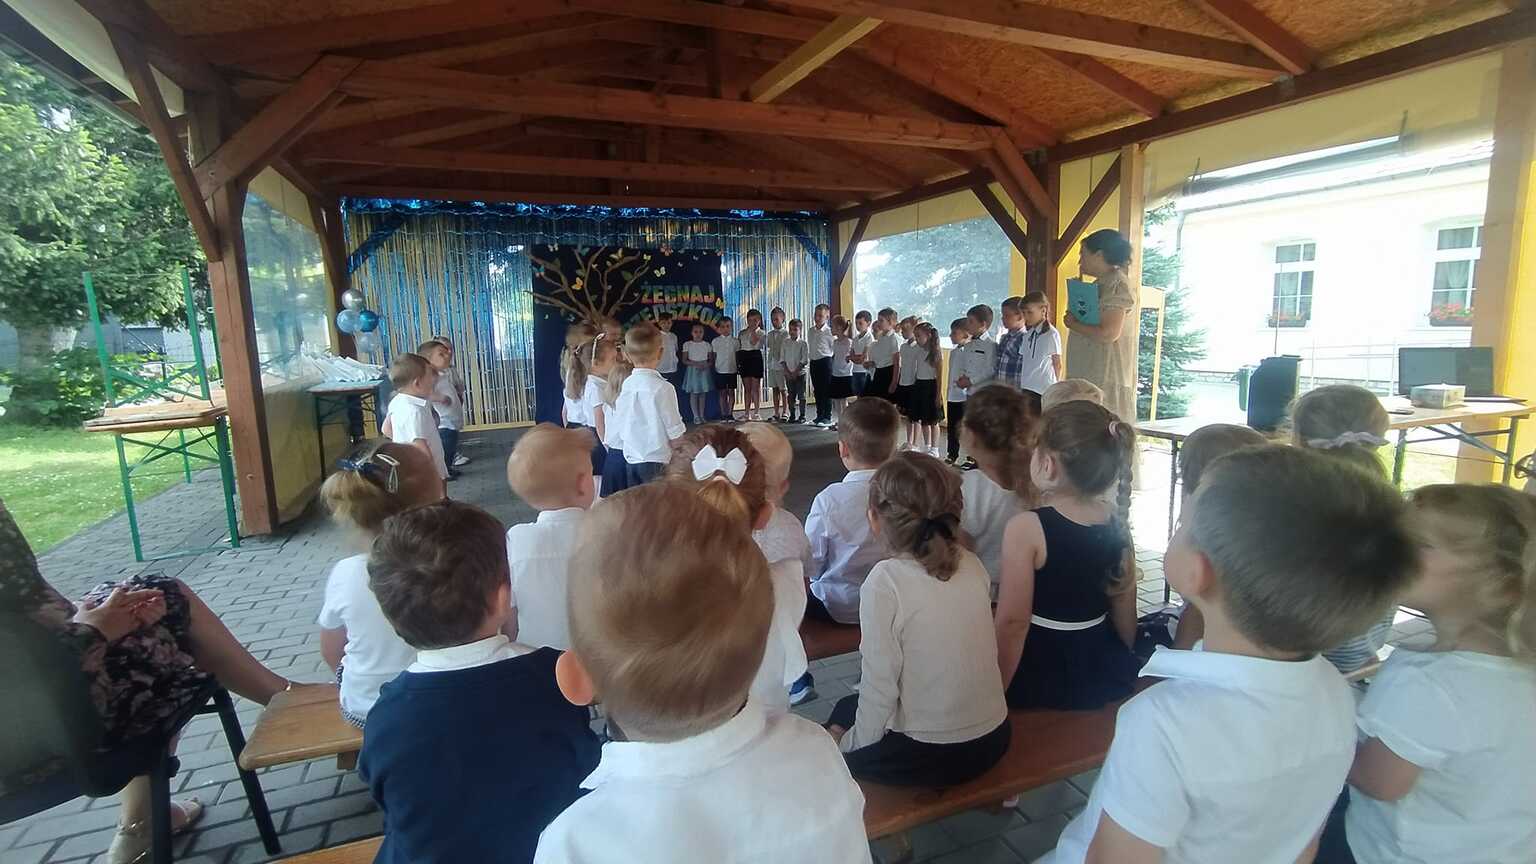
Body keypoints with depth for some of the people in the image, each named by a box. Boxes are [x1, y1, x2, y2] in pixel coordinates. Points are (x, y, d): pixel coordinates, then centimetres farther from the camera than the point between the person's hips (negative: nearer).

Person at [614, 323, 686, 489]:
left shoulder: (625, 386, 1)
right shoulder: (662, 387, -15)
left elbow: (622, 430, 8)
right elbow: (675, 431, -11)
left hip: (631, 459, 6)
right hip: (656, 462, -5)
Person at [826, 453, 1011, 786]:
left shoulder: (884, 582, -21)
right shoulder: (971, 564, -4)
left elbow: (878, 688, -17)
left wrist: (848, 743, -1)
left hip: (927, 756, -5)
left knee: (845, 711, 23)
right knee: (850, 706, 26)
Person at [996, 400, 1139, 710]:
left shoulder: (1026, 528, -22)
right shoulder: (1116, 522, -4)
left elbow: (1013, 622, -20)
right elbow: (1125, 608, 7)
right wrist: (1123, 667, 22)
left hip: (1043, 675, -6)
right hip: (1104, 670, 6)